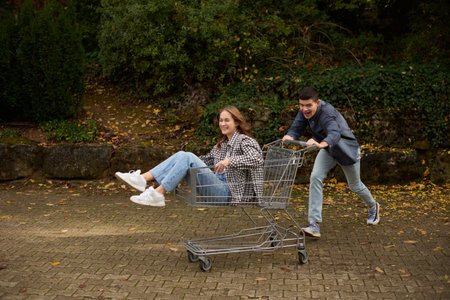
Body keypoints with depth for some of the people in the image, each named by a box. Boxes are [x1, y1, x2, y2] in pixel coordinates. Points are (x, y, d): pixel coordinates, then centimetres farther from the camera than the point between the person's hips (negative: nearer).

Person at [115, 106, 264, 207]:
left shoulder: (245, 141, -2)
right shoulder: (222, 144, 23)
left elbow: (258, 159, -20)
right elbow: (208, 159, 33)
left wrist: (230, 161, -30)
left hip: (227, 193, -8)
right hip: (217, 187, 8)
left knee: (188, 158, -21)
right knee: (182, 155, -6)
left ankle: (158, 194, -26)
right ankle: (142, 178, -21)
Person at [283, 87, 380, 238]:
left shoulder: (327, 114, -39)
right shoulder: (304, 111, -17)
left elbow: (335, 134, -56)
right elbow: (296, 128, -18)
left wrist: (321, 144, -77)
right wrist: (289, 137, -42)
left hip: (347, 150, -5)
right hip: (328, 149, 5)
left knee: (355, 186, 16)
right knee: (315, 177, -18)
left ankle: (373, 206, 51)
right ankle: (314, 225, -19)